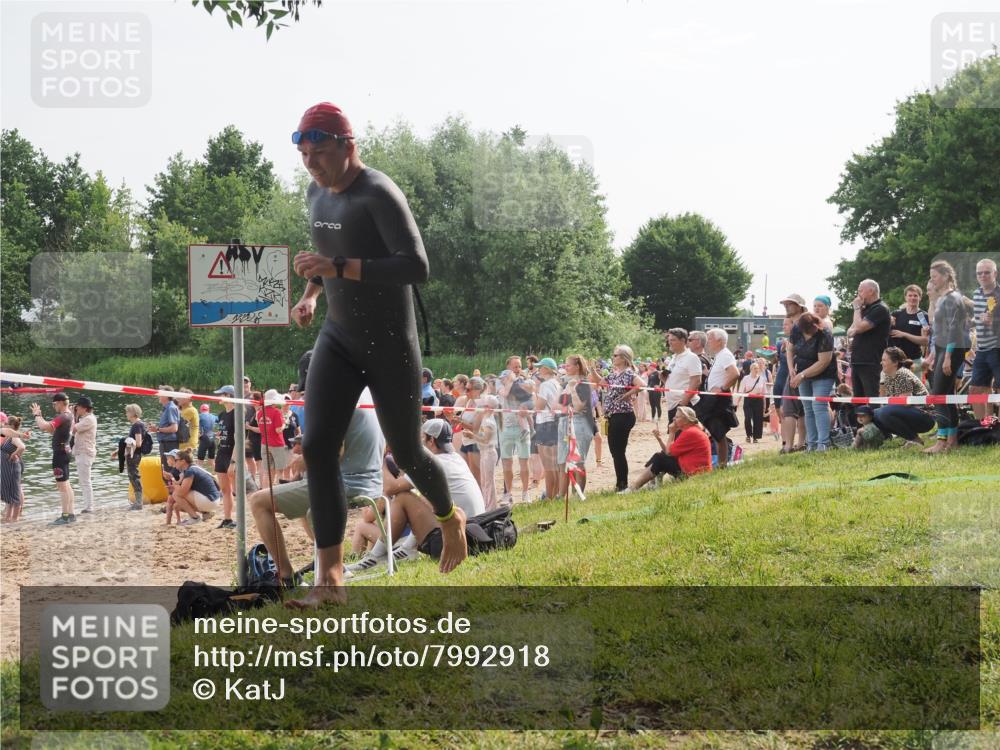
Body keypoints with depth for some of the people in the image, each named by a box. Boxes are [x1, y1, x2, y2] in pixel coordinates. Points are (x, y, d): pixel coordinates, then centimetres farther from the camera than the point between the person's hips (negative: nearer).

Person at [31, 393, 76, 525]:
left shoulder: (62, 417, -20)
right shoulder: (68, 416, 13)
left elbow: (44, 427, -30)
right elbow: (52, 430, 20)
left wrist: (37, 415, -13)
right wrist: (40, 417, 11)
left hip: (60, 453, -11)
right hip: (64, 452, 11)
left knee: (62, 485, -8)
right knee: (66, 485, 15)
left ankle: (65, 516, -6)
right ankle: (70, 514, 20)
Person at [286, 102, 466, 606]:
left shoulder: (379, 194, -19)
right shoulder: (316, 192, 8)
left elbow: (417, 267, -28)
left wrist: (338, 268, -33)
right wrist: (311, 293, 8)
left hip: (390, 345, -7)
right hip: (338, 339, 7)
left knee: (406, 452, 8)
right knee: (317, 447, -10)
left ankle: (450, 519, 41)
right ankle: (330, 579, -10)